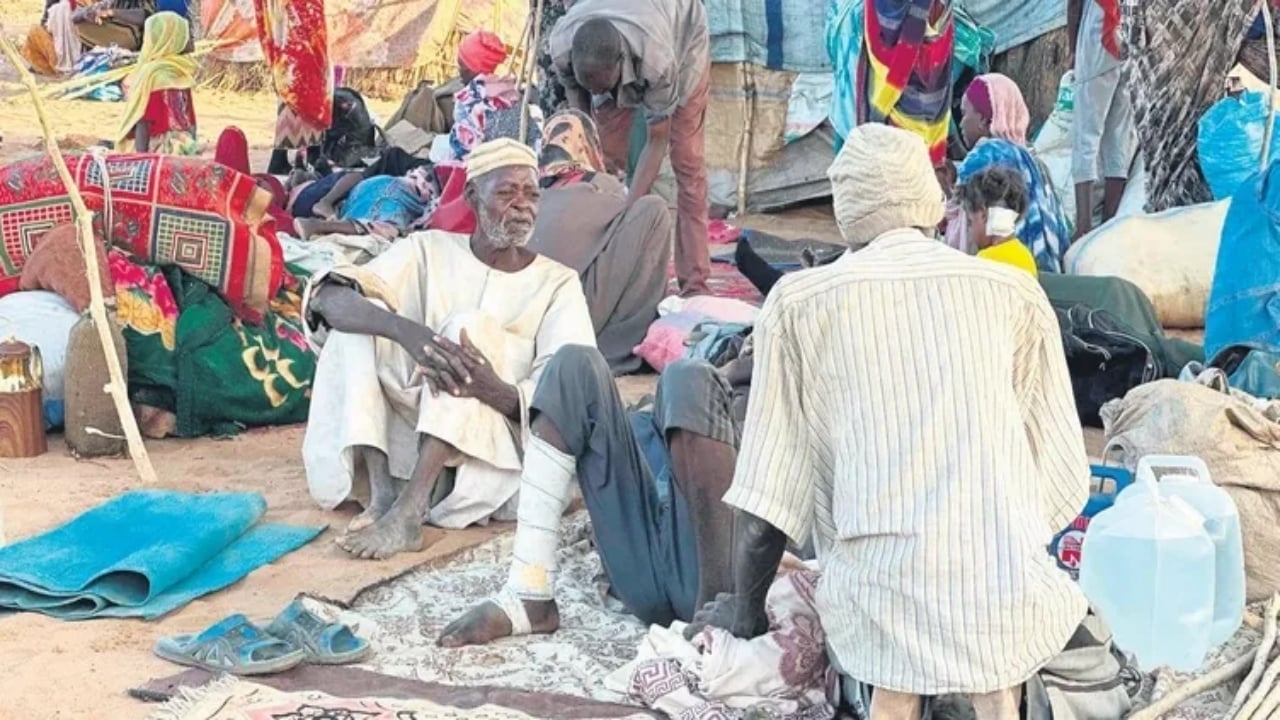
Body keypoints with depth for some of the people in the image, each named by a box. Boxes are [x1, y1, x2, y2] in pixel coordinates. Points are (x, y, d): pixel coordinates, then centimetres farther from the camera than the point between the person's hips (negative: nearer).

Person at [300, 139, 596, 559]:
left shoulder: (558, 282, 1)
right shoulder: (430, 251, 3)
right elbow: (331, 298, -13)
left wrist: (492, 389, -33)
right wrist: (407, 331, -35)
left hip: (497, 448, -2)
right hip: (414, 438, 2)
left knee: (470, 327, -25)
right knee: (358, 321, -16)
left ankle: (409, 511, -35)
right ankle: (381, 492, -29)